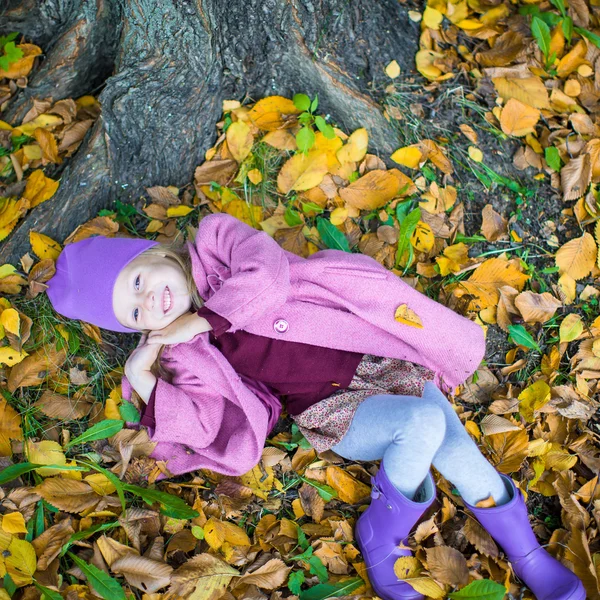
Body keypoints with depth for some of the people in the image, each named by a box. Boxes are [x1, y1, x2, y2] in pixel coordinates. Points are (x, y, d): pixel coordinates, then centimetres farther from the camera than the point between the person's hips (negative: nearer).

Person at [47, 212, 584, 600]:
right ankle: (380, 535, -5)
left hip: (379, 355, 1)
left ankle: (529, 557, 13)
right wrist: (143, 382, -15)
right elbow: (230, 431, -10)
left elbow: (268, 274, -20)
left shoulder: (217, 240, 0)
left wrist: (201, 321, -13)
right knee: (425, 423, -30)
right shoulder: (186, 358, 0)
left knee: (460, 456, -14)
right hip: (334, 410, -1)